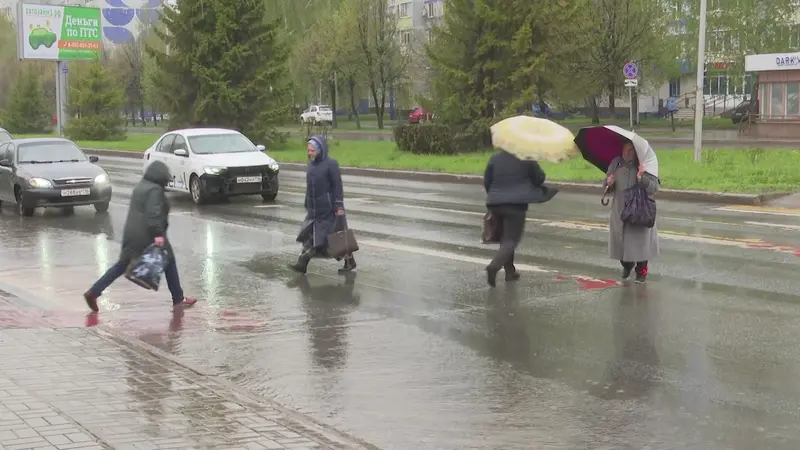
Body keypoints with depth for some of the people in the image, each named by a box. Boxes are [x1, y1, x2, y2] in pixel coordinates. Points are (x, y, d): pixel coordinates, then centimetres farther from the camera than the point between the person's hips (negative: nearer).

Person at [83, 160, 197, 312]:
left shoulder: (140, 187, 17)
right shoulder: (155, 190, -13)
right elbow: (153, 213, -24)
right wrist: (158, 234, -28)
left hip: (132, 234, 9)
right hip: (148, 235, -8)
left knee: (122, 264, 10)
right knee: (168, 262, 8)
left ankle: (93, 292, 2)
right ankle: (178, 299, 14)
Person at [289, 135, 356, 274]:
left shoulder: (331, 164, -13)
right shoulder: (312, 164, 7)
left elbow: (337, 186, -14)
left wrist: (339, 206, -17)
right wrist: (308, 205, 17)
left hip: (328, 208, -7)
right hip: (314, 208, 7)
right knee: (309, 235, 2)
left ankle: (349, 261, 18)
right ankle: (302, 264, 1)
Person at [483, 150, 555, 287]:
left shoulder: (495, 158, 4)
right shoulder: (527, 159, -6)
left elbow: (486, 182, 9)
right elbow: (539, 178, 3)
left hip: (495, 203, 5)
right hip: (516, 203, -5)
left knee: (505, 237, 20)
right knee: (511, 240, -3)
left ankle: (510, 271, 22)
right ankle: (494, 265, -26)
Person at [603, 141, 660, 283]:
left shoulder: (645, 166, -10)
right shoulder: (615, 164, 3)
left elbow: (654, 187, -17)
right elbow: (607, 187, 12)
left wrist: (641, 177, -33)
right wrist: (608, 183, -12)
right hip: (619, 211, 4)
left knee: (640, 243, 2)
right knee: (620, 242, 12)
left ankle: (641, 271, 21)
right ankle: (626, 266, 38)